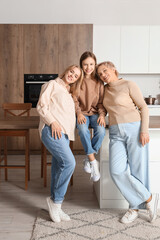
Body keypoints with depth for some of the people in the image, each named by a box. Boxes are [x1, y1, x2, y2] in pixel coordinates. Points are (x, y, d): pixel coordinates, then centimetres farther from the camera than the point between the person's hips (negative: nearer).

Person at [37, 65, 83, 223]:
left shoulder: (68, 94, 29)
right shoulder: (52, 85, 7)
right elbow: (41, 105, -3)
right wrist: (52, 122, -16)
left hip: (64, 134, 8)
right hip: (52, 130, -8)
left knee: (59, 168, 5)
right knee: (69, 162, -22)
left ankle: (56, 207, 11)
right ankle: (56, 200, -9)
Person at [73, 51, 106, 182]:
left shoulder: (99, 82, 4)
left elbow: (101, 101, 5)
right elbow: (74, 100, 1)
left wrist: (102, 114, -12)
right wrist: (79, 113, -14)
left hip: (95, 113, 1)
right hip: (81, 113, -1)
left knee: (101, 131, -30)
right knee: (83, 129, -34)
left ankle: (88, 160, -11)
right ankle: (93, 162, -24)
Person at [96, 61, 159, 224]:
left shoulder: (129, 85, -2)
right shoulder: (105, 89, 15)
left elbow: (143, 107, -3)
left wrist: (144, 130, -14)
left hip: (134, 129, -4)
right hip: (116, 134, 5)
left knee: (137, 171, -3)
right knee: (117, 171, -13)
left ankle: (134, 208, 14)